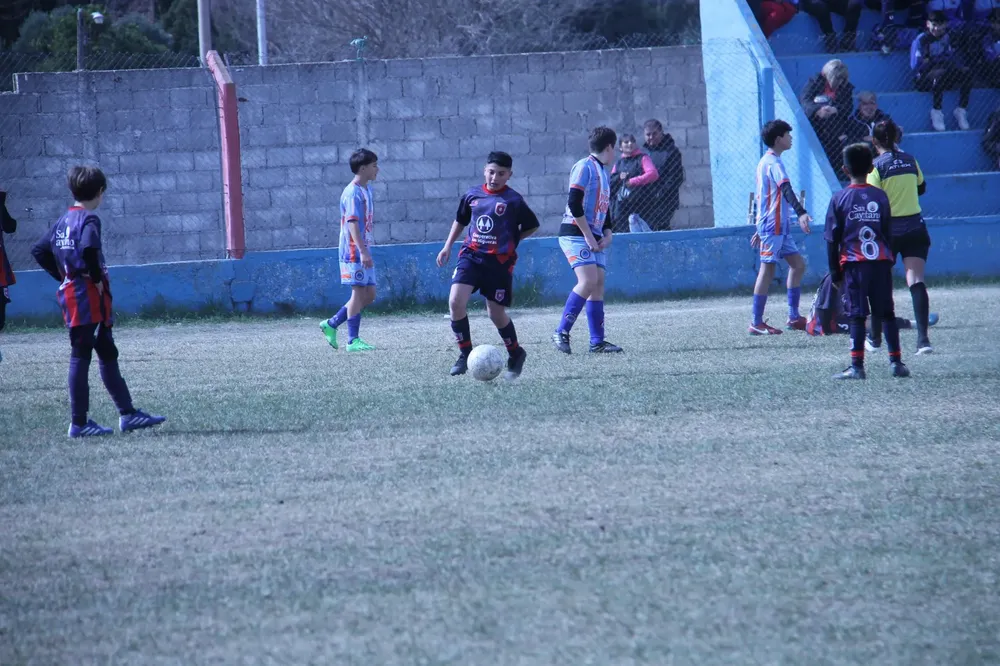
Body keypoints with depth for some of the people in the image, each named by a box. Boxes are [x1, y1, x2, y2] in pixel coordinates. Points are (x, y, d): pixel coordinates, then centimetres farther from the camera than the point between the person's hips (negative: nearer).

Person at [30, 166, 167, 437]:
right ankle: (79, 423, -1)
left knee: (108, 354, 14)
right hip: (87, 298, -9)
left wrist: (64, 276, 13)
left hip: (70, 292, 9)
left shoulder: (64, 220, 12)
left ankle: (127, 413, 18)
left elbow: (39, 251, 16)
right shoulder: (89, 219, -13)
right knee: (80, 357, -4)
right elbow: (88, 250, -31)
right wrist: (97, 278, -17)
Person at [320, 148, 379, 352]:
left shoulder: (366, 189, 14)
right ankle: (353, 340, -2)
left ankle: (331, 324, 17)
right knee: (359, 292, -6)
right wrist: (362, 251, -29)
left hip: (364, 251, 9)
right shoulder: (353, 193, -15)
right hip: (354, 251, -9)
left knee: (369, 294, 10)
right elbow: (352, 223, -23)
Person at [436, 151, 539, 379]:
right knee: (456, 302, -16)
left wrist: (511, 240, 2)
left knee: (496, 313, 3)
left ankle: (516, 354, 29)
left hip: (499, 261, -3)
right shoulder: (472, 195, 5)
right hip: (471, 255, 3)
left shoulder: (513, 201, -6)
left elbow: (532, 226, 7)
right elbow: (460, 221, 22)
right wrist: (447, 246, 19)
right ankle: (465, 354, -2)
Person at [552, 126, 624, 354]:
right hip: (576, 234, -9)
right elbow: (574, 204, -18)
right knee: (588, 280, -21)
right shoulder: (585, 167, -9)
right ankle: (561, 333, -15)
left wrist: (607, 234, 7)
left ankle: (597, 342, 4)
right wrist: (588, 236, -17)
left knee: (598, 284, 3)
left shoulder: (603, 172, 19)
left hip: (595, 237, 9)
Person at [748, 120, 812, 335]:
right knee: (767, 270, -7)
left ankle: (794, 317, 11)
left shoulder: (766, 161, 18)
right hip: (772, 226, -10)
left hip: (780, 227, 10)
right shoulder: (773, 163, -14)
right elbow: (786, 190, -30)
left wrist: (760, 229, 30)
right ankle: (757, 323, -5)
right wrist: (801, 213, -43)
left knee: (797, 265, 9)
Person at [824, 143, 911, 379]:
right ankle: (896, 362, 8)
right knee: (887, 314, 9)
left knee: (857, 315, -2)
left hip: (853, 263, -2)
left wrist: (835, 271, 6)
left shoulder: (839, 199, -2)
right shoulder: (880, 196, 3)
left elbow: (832, 239, -1)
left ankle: (857, 366, -5)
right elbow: (889, 233, 8)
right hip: (881, 262, 2)